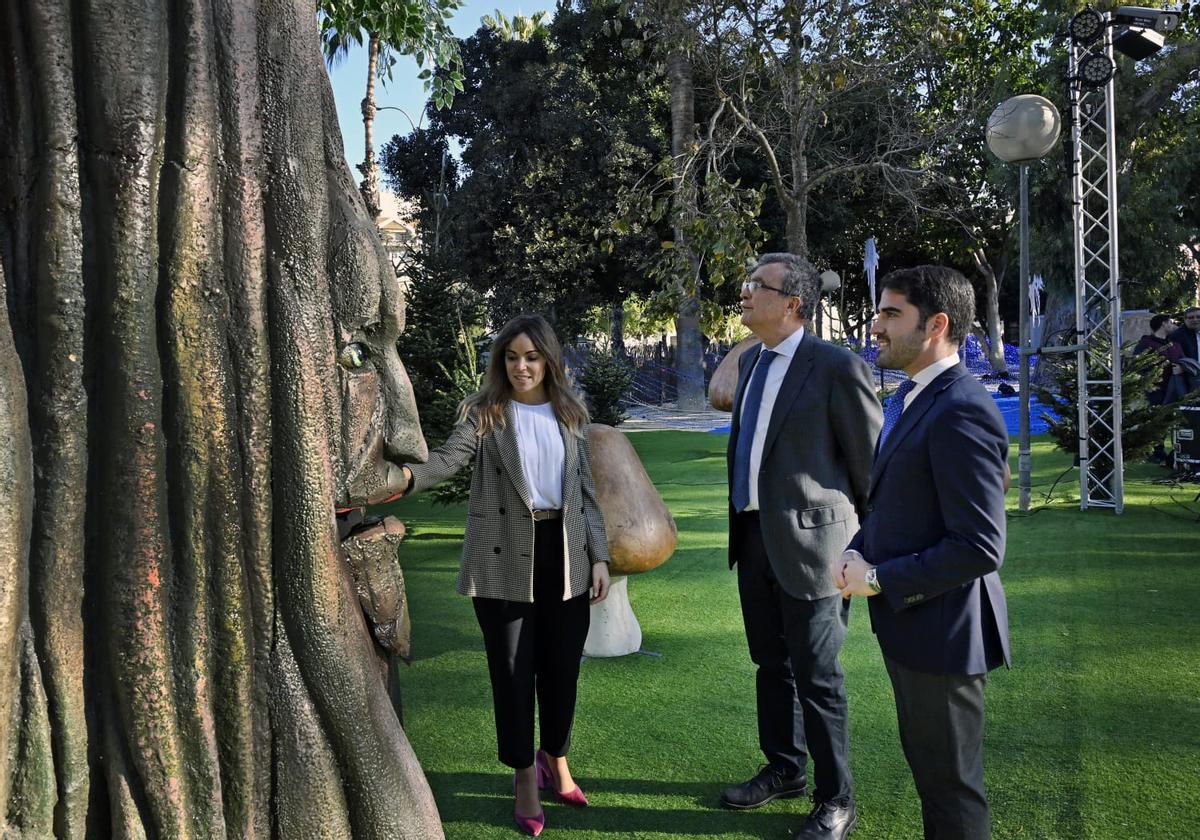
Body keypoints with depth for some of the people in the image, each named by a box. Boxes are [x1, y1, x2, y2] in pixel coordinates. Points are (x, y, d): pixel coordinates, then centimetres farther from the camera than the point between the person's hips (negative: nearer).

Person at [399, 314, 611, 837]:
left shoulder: (569, 415, 8)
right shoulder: (483, 412, -2)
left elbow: (586, 490, 10)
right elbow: (449, 457, -20)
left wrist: (599, 556, 5)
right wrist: (406, 475, -41)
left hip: (564, 555, 3)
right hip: (505, 559, -3)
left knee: (562, 665, 11)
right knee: (513, 669, 5)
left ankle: (555, 761, 35)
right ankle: (525, 777, 24)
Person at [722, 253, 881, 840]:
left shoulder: (837, 368, -15)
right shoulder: (749, 362, 10)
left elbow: (870, 465, -9)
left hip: (808, 539, -7)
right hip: (754, 536, 7)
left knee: (816, 678, 4)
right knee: (771, 664, 20)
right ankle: (783, 768, 41)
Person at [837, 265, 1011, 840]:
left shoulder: (961, 412, -24)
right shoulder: (910, 397, 8)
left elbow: (979, 548, -26)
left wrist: (879, 579, -19)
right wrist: (858, 552, 1)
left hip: (938, 627, -9)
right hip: (907, 619, 9)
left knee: (950, 781, 9)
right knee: (924, 760, 25)